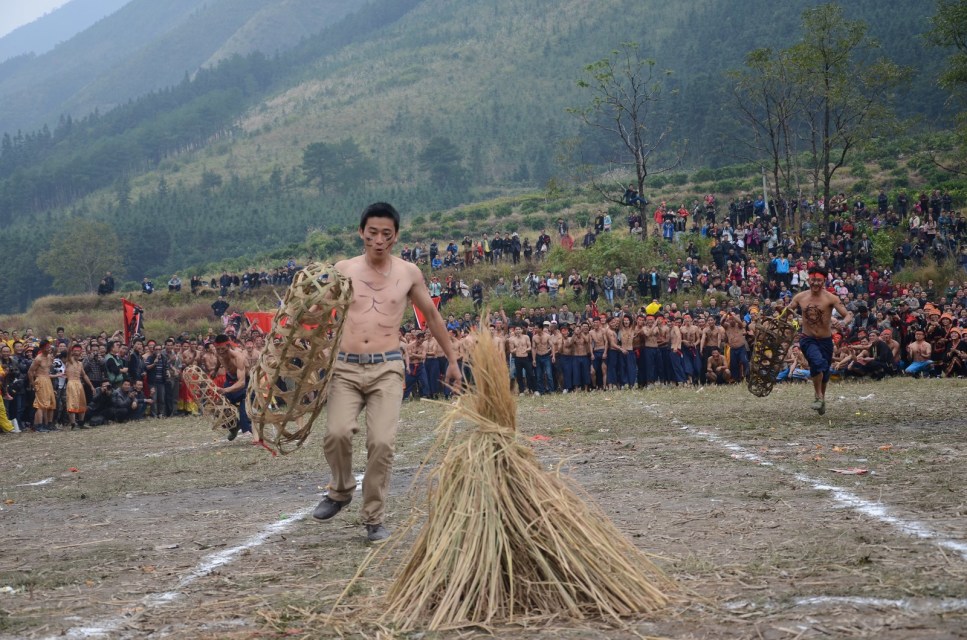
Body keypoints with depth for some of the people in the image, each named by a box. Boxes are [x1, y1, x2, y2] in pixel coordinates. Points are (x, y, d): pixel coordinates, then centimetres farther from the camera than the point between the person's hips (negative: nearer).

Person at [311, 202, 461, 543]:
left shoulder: (408, 273, 7)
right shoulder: (343, 269, 6)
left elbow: (432, 316, 20)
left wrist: (452, 359, 25)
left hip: (387, 368, 0)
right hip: (346, 367, 0)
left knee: (381, 442, -13)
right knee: (337, 432, -20)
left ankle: (373, 518, 4)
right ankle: (341, 490, 10)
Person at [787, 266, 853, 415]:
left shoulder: (831, 298, -10)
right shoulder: (800, 297, -2)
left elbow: (848, 315, -16)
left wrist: (843, 323, -37)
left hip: (825, 340, 1)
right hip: (808, 339, -1)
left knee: (824, 374, 15)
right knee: (818, 362, -29)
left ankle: (822, 397, 44)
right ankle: (819, 396, -11)